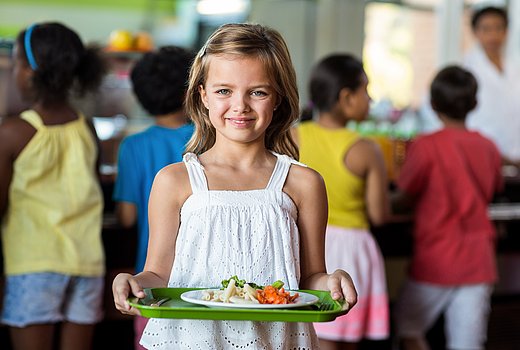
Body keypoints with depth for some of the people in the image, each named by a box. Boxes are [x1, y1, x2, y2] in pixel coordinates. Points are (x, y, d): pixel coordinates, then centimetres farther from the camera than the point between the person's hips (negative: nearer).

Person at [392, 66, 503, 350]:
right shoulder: (488, 148, 4)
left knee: (406, 327, 15)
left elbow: (403, 203, -7)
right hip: (479, 262, 4)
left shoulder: (426, 146, -12)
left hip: (436, 262, -4)